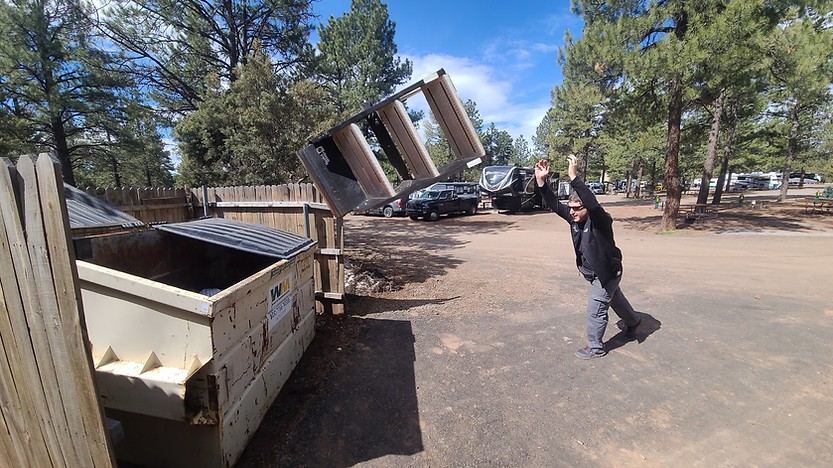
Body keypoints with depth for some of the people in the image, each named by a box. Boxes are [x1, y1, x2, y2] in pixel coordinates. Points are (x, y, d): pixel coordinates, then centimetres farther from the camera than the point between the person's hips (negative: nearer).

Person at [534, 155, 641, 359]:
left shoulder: (599, 220, -28)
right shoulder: (574, 218, -10)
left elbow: (593, 203, -49)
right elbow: (554, 204, -18)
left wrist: (574, 177, -55)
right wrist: (541, 181, -30)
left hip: (608, 273, -8)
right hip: (593, 273, 8)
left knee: (595, 310, -1)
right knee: (616, 300, 31)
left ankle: (595, 347, 19)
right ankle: (633, 322, 58)